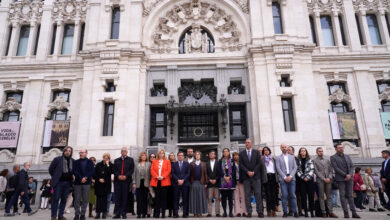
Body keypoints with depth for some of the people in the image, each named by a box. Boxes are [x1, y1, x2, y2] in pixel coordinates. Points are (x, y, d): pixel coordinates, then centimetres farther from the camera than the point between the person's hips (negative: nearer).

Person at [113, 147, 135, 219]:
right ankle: (117, 213, 9)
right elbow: (114, 170, 9)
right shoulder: (116, 160, 17)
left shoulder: (130, 160, 10)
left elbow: (132, 170, 2)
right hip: (117, 181, 2)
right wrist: (118, 176, -8)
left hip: (126, 180, -2)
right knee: (117, 197, 2)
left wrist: (126, 176, -11)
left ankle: (123, 213, 6)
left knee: (125, 197, -1)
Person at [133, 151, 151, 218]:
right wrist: (134, 183, 2)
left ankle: (144, 213, 10)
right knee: (139, 198, 2)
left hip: (145, 183, -1)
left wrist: (150, 182, -4)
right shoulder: (137, 165, 10)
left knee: (145, 198, 2)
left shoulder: (149, 164, 6)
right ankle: (139, 213, 9)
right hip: (139, 183, 1)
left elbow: (150, 173, 2)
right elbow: (135, 174, 9)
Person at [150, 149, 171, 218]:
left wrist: (163, 176, -12)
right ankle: (157, 213, 8)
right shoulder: (154, 161, 14)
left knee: (164, 197, -1)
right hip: (156, 181, 1)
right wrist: (157, 176, -10)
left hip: (164, 181, -1)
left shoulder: (167, 161, 10)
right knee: (157, 197, 2)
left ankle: (163, 213, 5)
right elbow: (152, 170, 4)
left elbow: (168, 170, 1)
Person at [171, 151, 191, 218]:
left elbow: (188, 173, 2)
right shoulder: (174, 164, 10)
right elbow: (173, 173, 1)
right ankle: (175, 214, 7)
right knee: (176, 199, 1)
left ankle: (185, 213, 8)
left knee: (185, 199, 1)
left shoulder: (187, 164, 10)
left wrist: (183, 180, -10)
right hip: (176, 184, 0)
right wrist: (178, 180, -12)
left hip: (185, 183, 0)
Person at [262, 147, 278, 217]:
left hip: (273, 176, 3)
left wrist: (277, 178, 7)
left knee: (274, 193, 1)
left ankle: (273, 210, 7)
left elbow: (276, 168, 14)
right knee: (268, 194, -2)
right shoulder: (262, 159, 6)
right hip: (266, 176, -3)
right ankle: (269, 210, 3)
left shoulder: (273, 158, 16)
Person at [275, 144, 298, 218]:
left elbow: (295, 167, 6)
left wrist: (290, 176, -7)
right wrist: (284, 177, -10)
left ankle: (295, 212, 9)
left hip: (291, 178, 1)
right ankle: (285, 212, 4)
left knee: (292, 195, 0)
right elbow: (278, 169, 0)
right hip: (283, 179, -1)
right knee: (284, 195, -3)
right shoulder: (278, 158, 8)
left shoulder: (292, 157, 14)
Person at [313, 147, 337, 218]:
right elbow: (316, 171, -4)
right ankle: (323, 212, 3)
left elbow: (331, 170, 11)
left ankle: (331, 212, 4)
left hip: (328, 180, 4)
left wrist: (329, 178, -4)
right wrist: (323, 179, -10)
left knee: (329, 196, 3)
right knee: (321, 197, 0)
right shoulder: (314, 161, 3)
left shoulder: (327, 160, 16)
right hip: (320, 181, -3)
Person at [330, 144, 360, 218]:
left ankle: (354, 212, 5)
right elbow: (336, 168, -8)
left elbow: (352, 166, 10)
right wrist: (345, 175, -14)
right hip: (340, 179, -4)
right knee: (343, 195, -2)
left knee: (350, 195, 4)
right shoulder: (333, 157, 0)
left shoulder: (347, 156, 16)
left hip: (349, 178, 4)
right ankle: (346, 213, 0)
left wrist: (350, 175, -7)